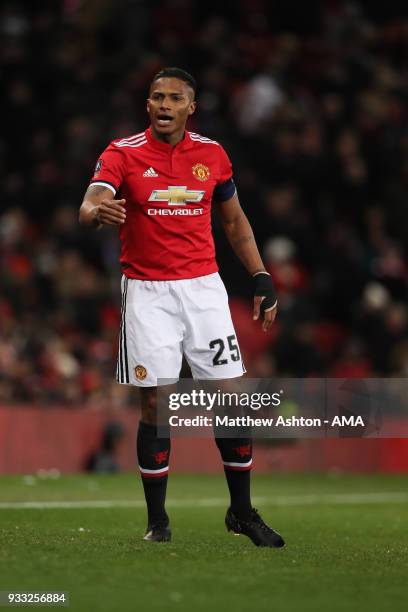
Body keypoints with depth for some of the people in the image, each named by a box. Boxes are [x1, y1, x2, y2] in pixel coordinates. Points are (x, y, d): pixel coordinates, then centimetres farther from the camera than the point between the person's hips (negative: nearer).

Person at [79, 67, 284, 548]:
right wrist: (98, 211, -46)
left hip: (203, 287, 3)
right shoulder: (122, 154, -6)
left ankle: (242, 511, 14)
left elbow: (234, 221, 16)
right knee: (155, 405, -3)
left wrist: (262, 279, 9)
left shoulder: (212, 155, 4)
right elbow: (88, 208, -21)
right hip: (146, 292, -2)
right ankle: (157, 521, 9)